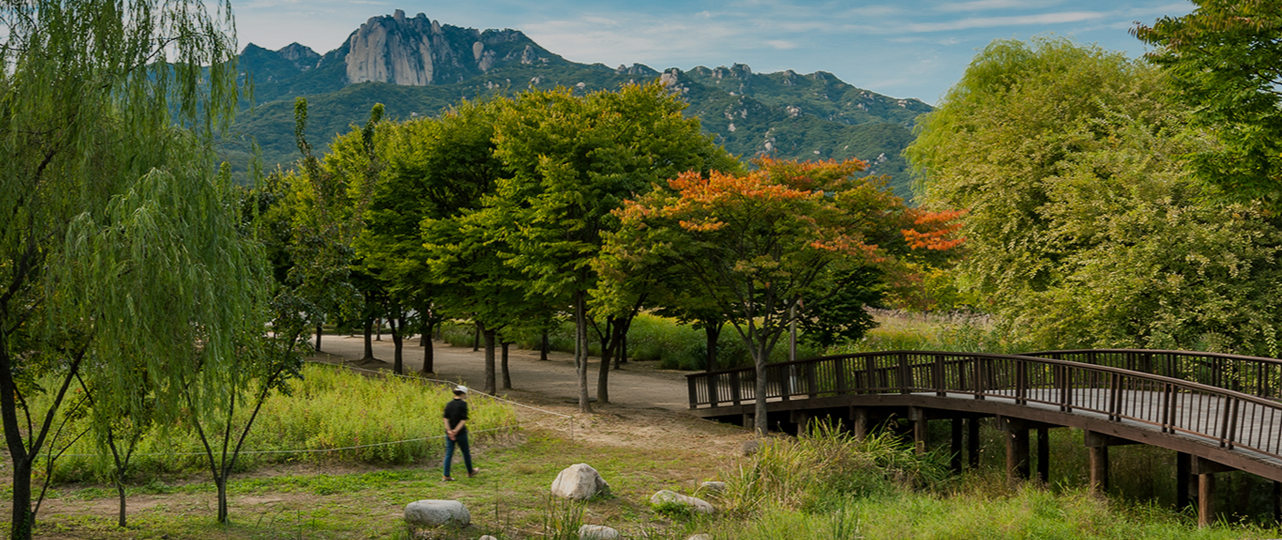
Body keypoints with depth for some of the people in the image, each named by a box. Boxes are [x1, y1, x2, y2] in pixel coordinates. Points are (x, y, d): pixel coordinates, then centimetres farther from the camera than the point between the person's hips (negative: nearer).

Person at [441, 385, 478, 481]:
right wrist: (456, 431, -18)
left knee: (448, 454, 5)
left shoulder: (449, 404, 4)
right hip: (460, 433, -4)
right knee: (466, 452, 14)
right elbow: (464, 420, -19)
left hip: (449, 433, 4)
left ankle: (446, 476, 0)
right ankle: (470, 472, 29)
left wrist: (449, 430, -10)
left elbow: (446, 419, -3)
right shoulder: (463, 404, -12)